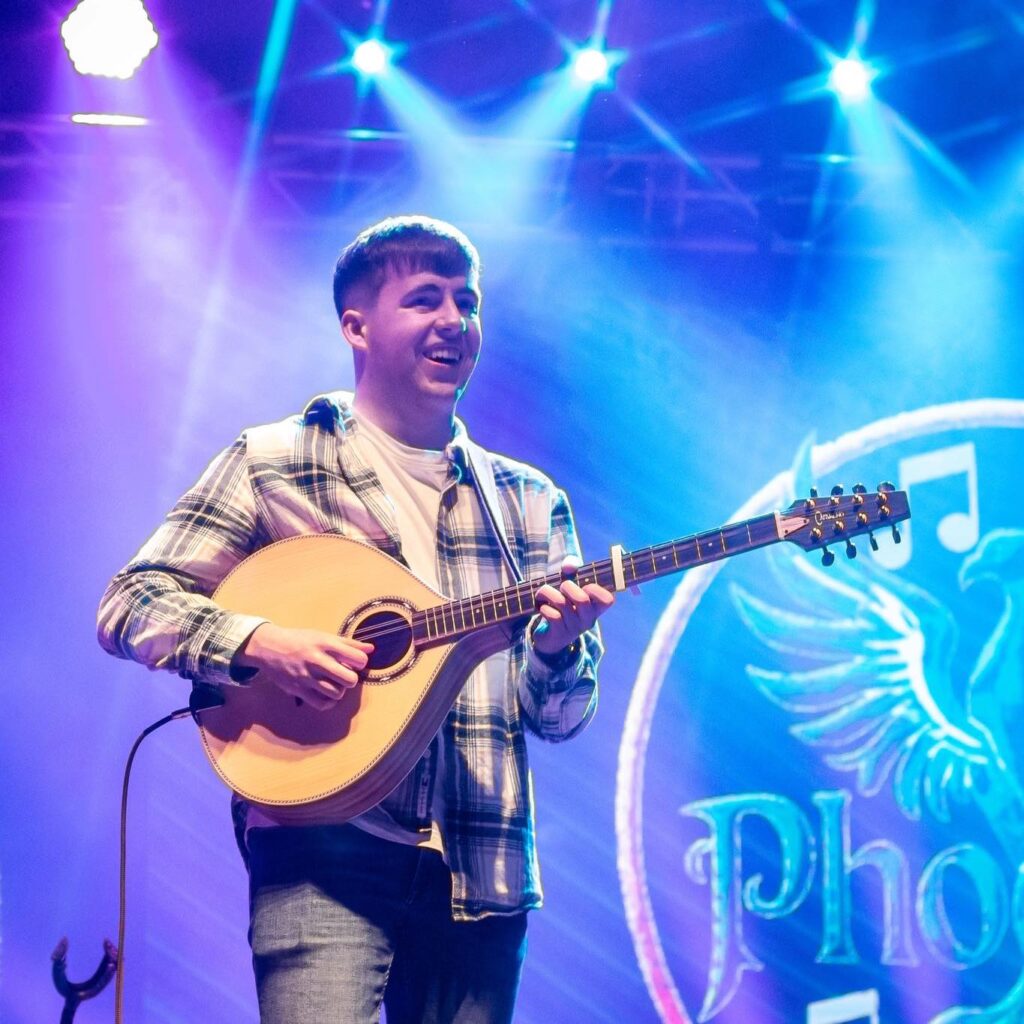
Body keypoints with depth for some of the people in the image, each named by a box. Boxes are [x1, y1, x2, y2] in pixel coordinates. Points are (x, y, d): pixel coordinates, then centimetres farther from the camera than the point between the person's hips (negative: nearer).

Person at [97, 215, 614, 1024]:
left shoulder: (530, 502, 16)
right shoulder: (273, 463, 5)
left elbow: (558, 718, 14)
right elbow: (129, 608, 0)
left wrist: (557, 651, -9)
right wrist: (260, 645, -16)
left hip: (480, 870, 4)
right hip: (327, 852, -4)